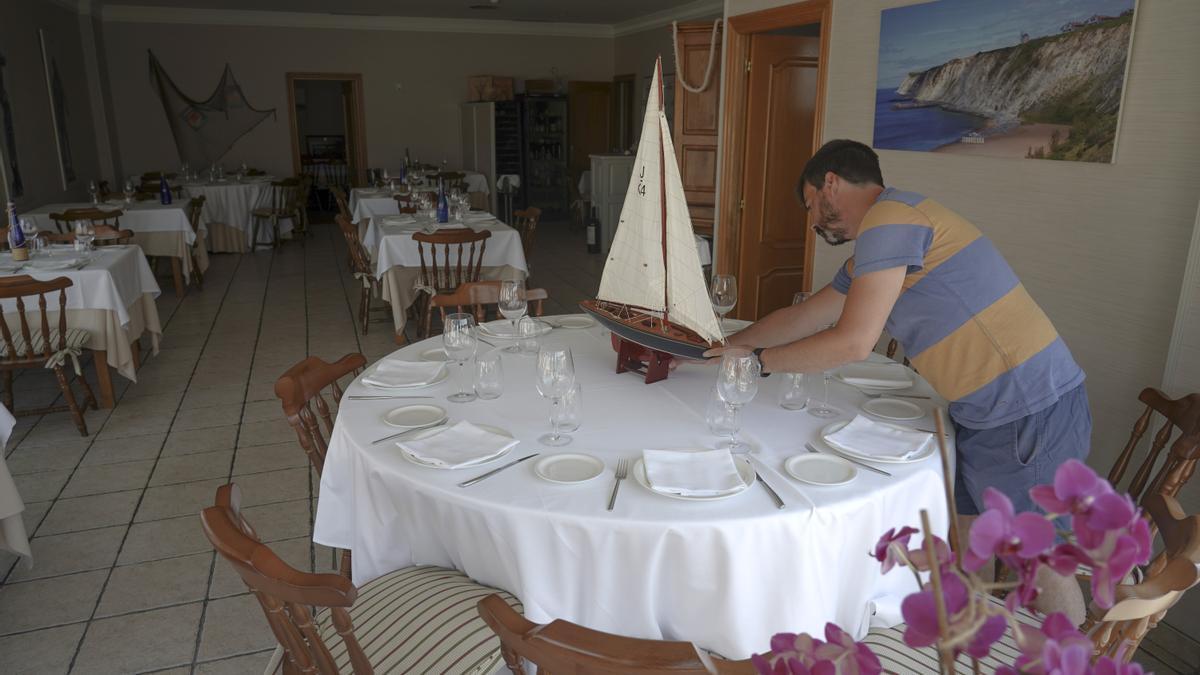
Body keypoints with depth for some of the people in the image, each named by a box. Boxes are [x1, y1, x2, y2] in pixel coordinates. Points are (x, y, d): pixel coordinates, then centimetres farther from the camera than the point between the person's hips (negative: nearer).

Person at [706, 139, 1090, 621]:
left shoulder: (888, 217, -15)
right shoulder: (872, 255, 16)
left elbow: (852, 342, -20)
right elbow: (801, 318, 22)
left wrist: (758, 359, -7)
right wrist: (716, 349, 23)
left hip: (1030, 413, -10)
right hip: (985, 413, 10)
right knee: (963, 539, 18)